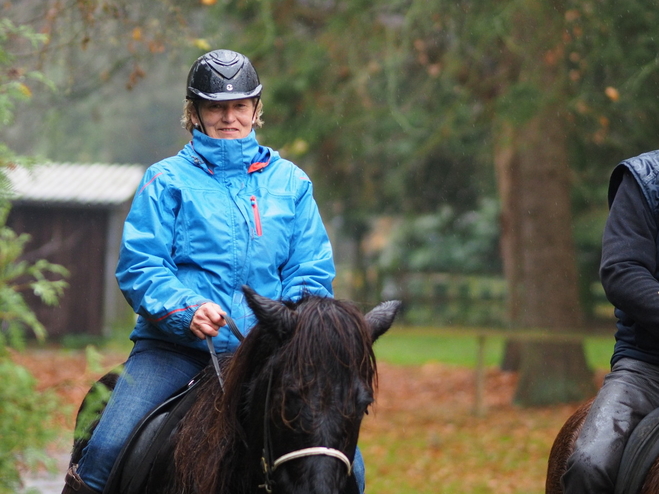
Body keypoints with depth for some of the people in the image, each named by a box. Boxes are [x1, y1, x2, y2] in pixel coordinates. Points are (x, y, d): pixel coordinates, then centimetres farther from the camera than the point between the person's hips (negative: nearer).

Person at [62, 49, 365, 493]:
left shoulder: (290, 182, 14)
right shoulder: (168, 181, 5)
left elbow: (313, 272, 10)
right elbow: (138, 267, -3)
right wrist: (187, 311, -21)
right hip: (175, 345, -2)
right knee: (107, 448, -22)